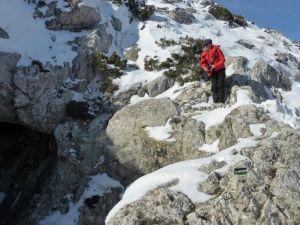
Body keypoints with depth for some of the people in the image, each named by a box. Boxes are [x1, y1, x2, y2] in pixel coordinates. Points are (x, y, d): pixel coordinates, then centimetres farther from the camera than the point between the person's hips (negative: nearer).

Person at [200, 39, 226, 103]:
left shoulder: (217, 50, -17)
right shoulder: (204, 53, -4)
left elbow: (222, 60, -17)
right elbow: (202, 62, 6)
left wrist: (215, 66, -26)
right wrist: (205, 67, -16)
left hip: (220, 70, -3)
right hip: (212, 71, 4)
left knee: (220, 85, -7)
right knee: (214, 86, 0)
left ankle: (221, 101, -2)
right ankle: (215, 101, 7)